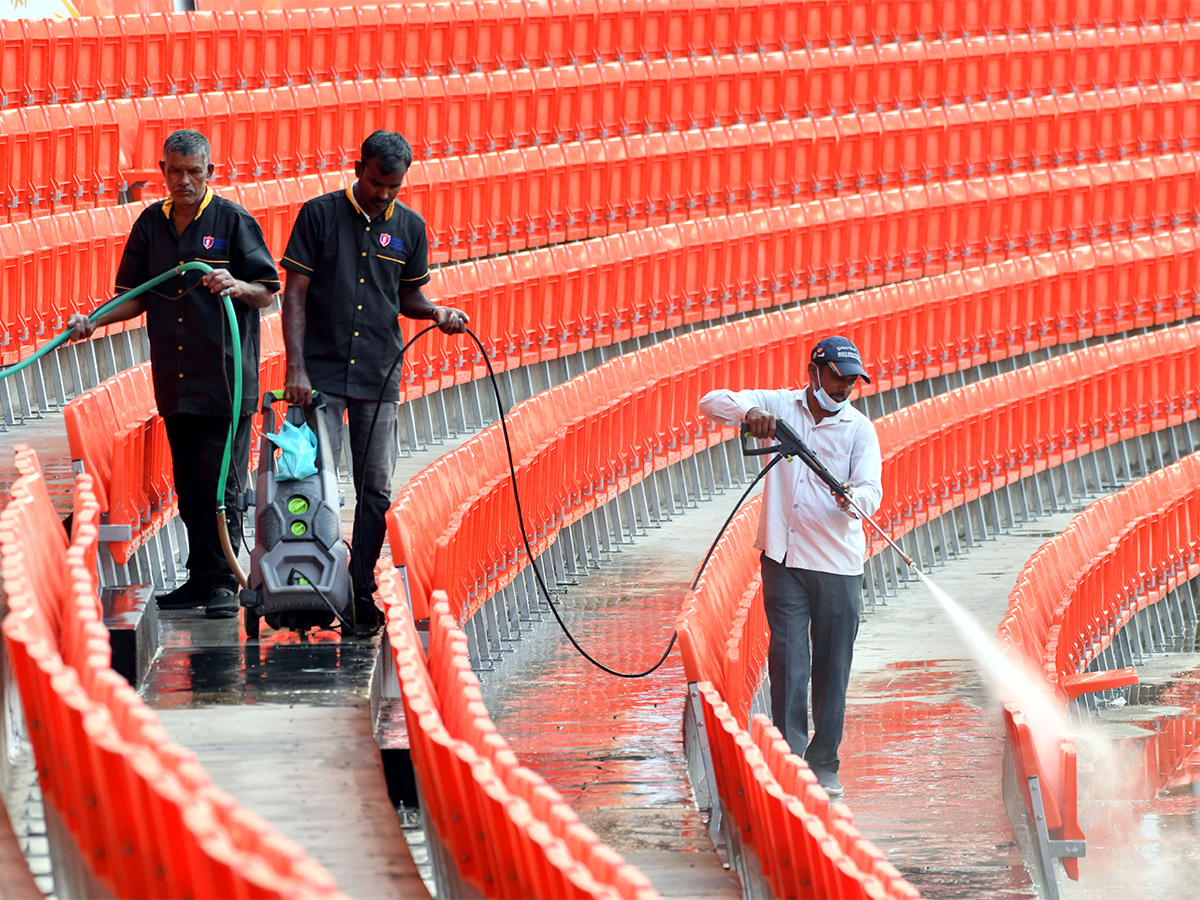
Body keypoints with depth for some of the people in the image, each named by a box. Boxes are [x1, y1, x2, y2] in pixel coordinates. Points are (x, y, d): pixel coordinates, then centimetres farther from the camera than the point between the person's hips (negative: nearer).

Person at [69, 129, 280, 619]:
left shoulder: (233, 220, -3)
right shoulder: (151, 223, 11)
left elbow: (267, 292, -2)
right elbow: (137, 296, 17)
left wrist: (236, 286, -22)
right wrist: (95, 321, 2)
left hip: (226, 381, -5)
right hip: (176, 384, 5)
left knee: (221, 484, -7)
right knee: (190, 486, 9)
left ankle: (223, 581, -4)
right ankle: (201, 578, 15)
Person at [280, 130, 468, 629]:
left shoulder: (409, 227, 7)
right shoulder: (320, 215, -2)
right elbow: (295, 294, -4)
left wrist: (437, 312, -7)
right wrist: (296, 367, -13)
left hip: (379, 376, 3)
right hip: (322, 372, -3)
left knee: (376, 489, 2)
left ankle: (361, 591, 9)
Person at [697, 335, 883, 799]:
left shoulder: (859, 429, 2)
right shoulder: (780, 406, 5)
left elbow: (871, 490, -9)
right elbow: (712, 402, 1)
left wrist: (853, 498, -33)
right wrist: (748, 413, -20)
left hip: (837, 564, 0)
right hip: (784, 560, 0)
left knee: (832, 668, 4)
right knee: (788, 660, -8)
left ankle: (825, 765, 13)